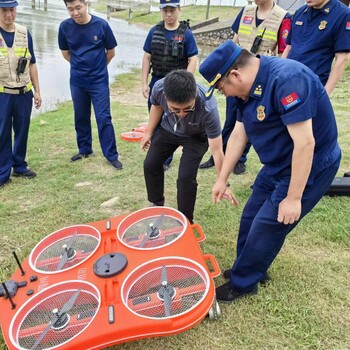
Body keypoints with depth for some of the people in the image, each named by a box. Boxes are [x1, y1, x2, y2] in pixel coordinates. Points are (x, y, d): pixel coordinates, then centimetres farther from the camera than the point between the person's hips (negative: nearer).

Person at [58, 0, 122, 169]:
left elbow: (111, 52, 1)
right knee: (80, 117, 13)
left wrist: (97, 67, 11)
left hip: (99, 81, -3)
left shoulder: (101, 25, -12)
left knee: (103, 118, -4)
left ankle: (111, 155, 5)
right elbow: (65, 52, 10)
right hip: (77, 81, 3)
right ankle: (84, 149, 29)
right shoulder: (65, 27, -6)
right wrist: (80, 66, 13)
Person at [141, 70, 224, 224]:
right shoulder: (159, 88, -35)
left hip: (196, 137, -4)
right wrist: (149, 132, 4)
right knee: (150, 165, 12)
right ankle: (157, 205, 37)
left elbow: (217, 150, -36)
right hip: (167, 129, 4)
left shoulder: (208, 108, -44)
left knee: (186, 177, -16)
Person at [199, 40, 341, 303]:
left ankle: (243, 284, 21)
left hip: (309, 168, -8)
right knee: (251, 219, 14)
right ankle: (252, 270, 36)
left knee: (267, 227, 0)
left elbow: (305, 143, -30)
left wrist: (294, 198, -24)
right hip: (278, 165, 9)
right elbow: (238, 135, 6)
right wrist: (222, 179, 9)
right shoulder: (250, 87, -1)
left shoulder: (287, 80, -30)